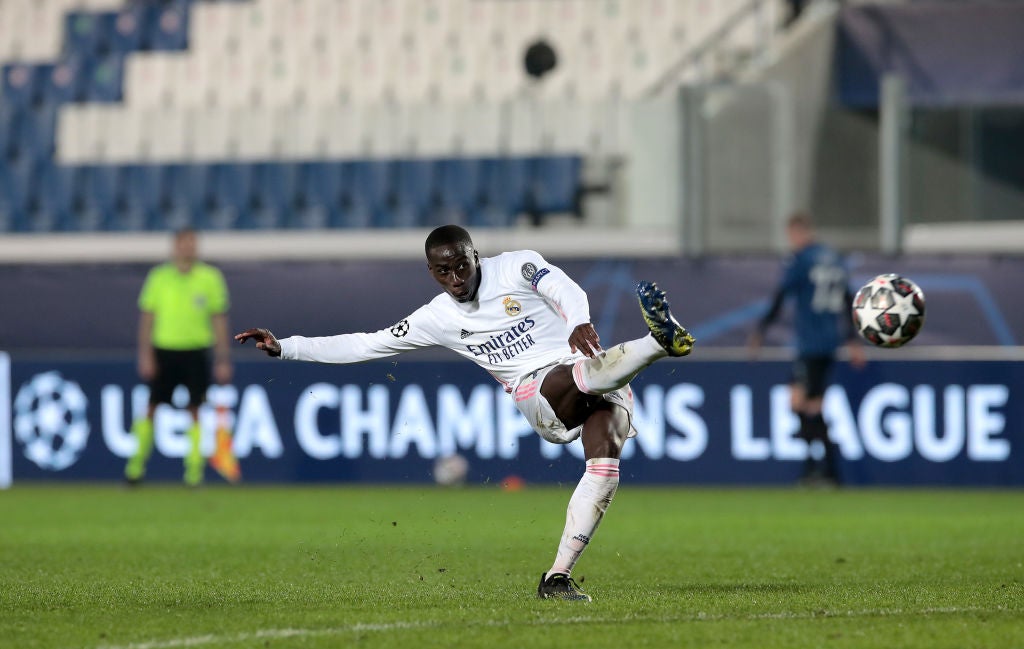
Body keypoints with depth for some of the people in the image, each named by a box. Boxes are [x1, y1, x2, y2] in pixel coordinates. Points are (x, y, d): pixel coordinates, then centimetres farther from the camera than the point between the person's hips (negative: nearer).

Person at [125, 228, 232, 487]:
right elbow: (147, 317, 4)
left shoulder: (210, 278, 2)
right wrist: (146, 356, -2)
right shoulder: (159, 277, 2)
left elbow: (219, 320, 4)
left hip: (196, 351, 0)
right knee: (152, 407, 0)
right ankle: (137, 462, 11)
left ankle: (194, 466, 4)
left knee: (195, 410, -2)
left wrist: (223, 360, 0)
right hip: (164, 349, 0)